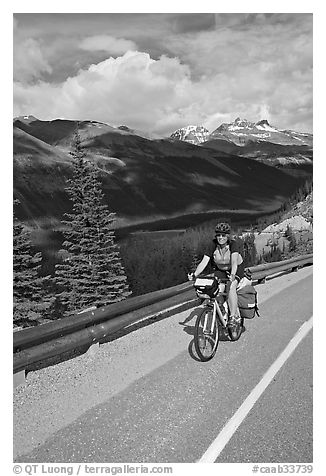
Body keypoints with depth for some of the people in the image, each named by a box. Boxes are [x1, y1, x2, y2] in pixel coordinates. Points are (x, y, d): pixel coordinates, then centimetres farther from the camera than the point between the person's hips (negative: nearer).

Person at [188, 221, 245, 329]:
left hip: (236, 270, -3)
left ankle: (234, 317, -22)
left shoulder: (233, 244, -23)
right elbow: (204, 261, -21)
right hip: (220, 270, 4)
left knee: (231, 287, -30)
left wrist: (232, 275, -55)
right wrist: (195, 274, -36)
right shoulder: (213, 245, -14)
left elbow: (234, 261, -37)